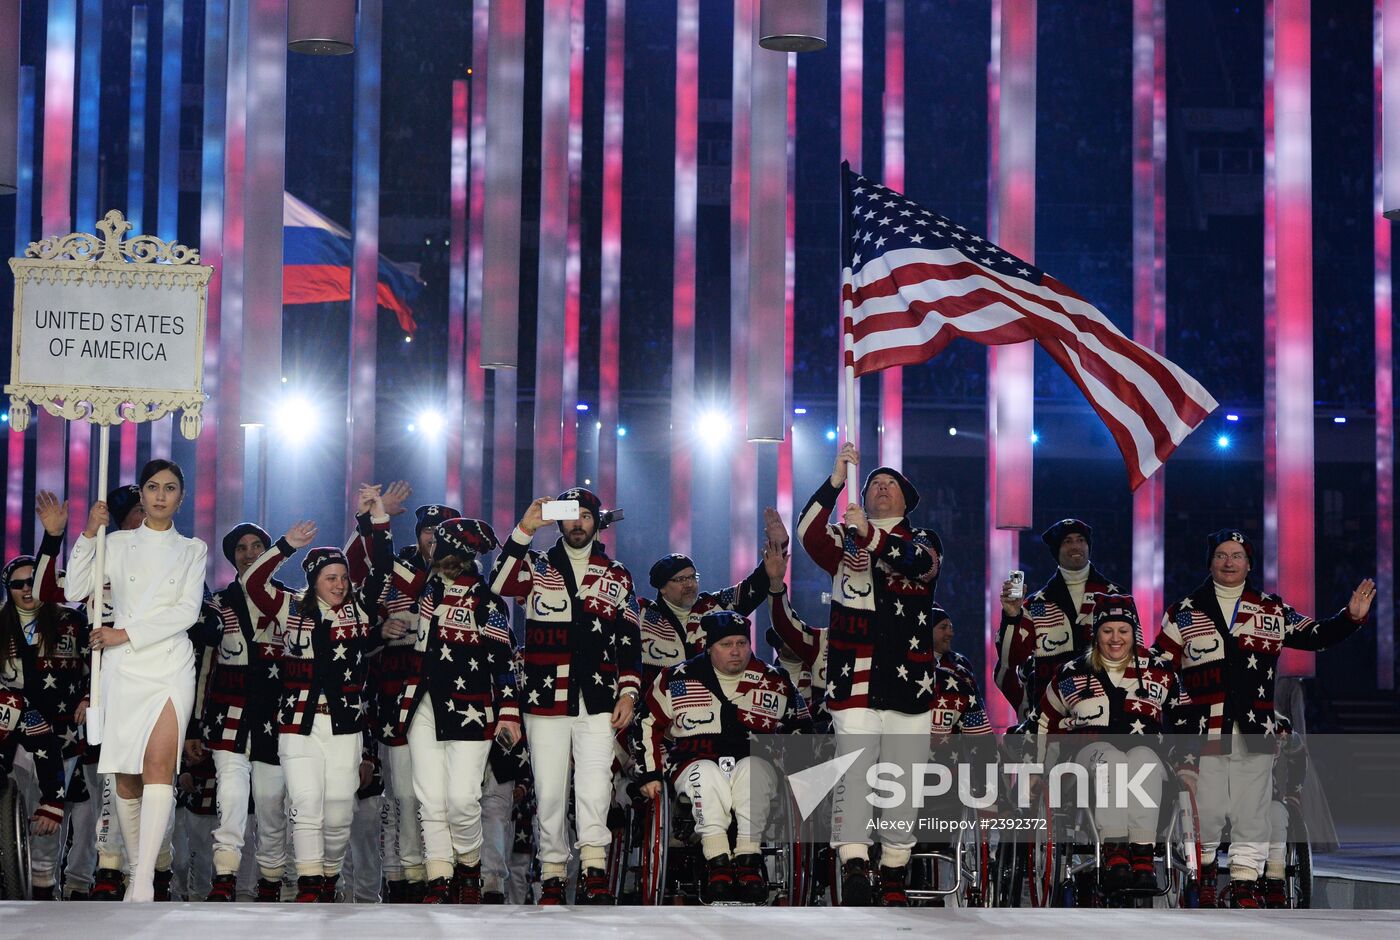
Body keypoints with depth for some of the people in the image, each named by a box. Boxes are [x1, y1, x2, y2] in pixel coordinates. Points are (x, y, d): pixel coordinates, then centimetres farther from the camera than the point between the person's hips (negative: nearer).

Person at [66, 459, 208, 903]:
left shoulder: (193, 550, 11)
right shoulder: (118, 543, 12)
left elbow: (188, 611, -1)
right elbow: (76, 591, 2)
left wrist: (126, 633, -8)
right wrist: (89, 534, -7)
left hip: (171, 666, -2)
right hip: (123, 668, 2)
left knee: (159, 765, -19)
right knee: (126, 777, 0)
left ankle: (143, 884, -29)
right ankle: (136, 867, 15)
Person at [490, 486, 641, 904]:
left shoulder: (617, 576, 15)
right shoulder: (536, 567, 11)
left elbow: (629, 639, 13)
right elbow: (499, 584, -10)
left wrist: (628, 692, 3)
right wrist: (524, 530, -14)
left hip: (597, 701, 0)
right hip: (545, 698, 0)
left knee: (594, 786, -14)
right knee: (549, 790, 2)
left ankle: (593, 872, -17)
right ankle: (552, 874, 10)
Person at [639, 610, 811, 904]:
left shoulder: (775, 682, 10)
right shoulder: (676, 680, 4)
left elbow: (801, 728, 22)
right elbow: (648, 725, 11)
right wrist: (650, 774, 6)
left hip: (754, 765, 1)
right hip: (695, 765, -1)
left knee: (753, 768, -35)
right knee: (706, 773, -37)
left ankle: (748, 859, -37)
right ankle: (717, 863, -39)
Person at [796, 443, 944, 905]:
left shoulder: (922, 539, 13)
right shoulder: (842, 540, 16)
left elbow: (921, 563, -12)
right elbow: (808, 533, -6)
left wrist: (871, 536, -29)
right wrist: (836, 481, -17)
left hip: (908, 680, 1)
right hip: (854, 680, -1)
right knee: (854, 768, -15)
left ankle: (895, 867, 9)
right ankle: (854, 861, -25)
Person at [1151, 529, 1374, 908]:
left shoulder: (1272, 610, 14)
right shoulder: (1184, 613, 9)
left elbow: (1315, 635, 15)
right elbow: (1157, 668, 8)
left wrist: (1350, 618, 0)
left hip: (1254, 731, 1)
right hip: (1203, 731, -1)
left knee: (1252, 815, 2)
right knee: (1207, 811, -1)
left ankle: (1245, 887, 9)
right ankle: (1203, 872, 19)